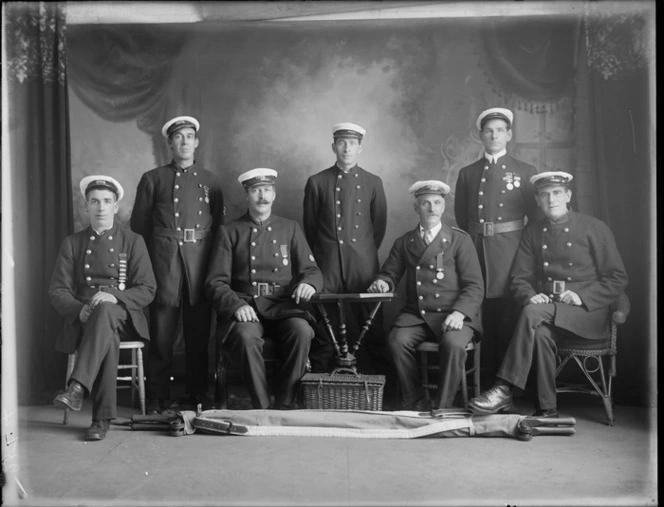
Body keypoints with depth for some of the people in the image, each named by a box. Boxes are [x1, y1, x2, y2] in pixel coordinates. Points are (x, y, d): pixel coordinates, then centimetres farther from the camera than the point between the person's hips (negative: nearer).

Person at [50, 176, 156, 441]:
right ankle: (103, 418, -35)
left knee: (104, 310, -38)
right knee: (107, 335, -35)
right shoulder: (72, 243, 13)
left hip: (123, 317, -1)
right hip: (83, 319, 1)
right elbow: (57, 291, 7)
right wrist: (79, 310, -16)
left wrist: (114, 296, -19)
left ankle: (78, 387, -45)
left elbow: (147, 290, 1)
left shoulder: (133, 242, 9)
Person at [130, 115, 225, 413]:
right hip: (163, 261, -1)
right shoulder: (152, 179, 12)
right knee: (162, 333, -3)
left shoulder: (210, 181, 17)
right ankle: (156, 399, 6)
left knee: (199, 332, 3)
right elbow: (139, 225, 10)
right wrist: (146, 262, 3)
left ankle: (196, 397, 13)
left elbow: (218, 226, 15)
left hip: (201, 261, 1)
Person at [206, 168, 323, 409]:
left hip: (284, 306, 1)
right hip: (245, 306, -1)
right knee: (246, 337, -34)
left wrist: (308, 283, -13)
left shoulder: (290, 228, 17)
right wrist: (237, 305, -16)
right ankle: (262, 408, -22)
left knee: (302, 331, -31)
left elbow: (312, 270, 13)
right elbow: (215, 282, 4)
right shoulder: (229, 232, 11)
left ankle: (284, 405, -20)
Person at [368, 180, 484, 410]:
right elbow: (390, 273, 19)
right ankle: (413, 405, -9)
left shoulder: (460, 240, 5)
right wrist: (383, 282, -7)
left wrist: (459, 313, -18)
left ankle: (442, 409, -16)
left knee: (453, 344, -33)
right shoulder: (404, 242, 15)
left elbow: (475, 286, 0)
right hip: (415, 315, 3)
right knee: (397, 340, -27)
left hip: (453, 314, -2)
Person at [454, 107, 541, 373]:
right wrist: (469, 245, 9)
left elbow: (536, 218, 9)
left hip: (511, 251, -1)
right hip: (475, 249, 2)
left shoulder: (526, 172, 9)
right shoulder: (467, 173, 13)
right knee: (481, 315, 0)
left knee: (509, 316, -3)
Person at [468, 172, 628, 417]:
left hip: (586, 311, -3)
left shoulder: (594, 228, 3)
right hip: (545, 309, 3)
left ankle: (504, 389, -31)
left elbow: (617, 278, 1)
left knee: (533, 313, -32)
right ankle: (547, 409, -24)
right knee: (541, 333, -33)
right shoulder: (532, 233, 14)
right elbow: (519, 278, 11)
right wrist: (530, 296, -12)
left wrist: (581, 295, -14)